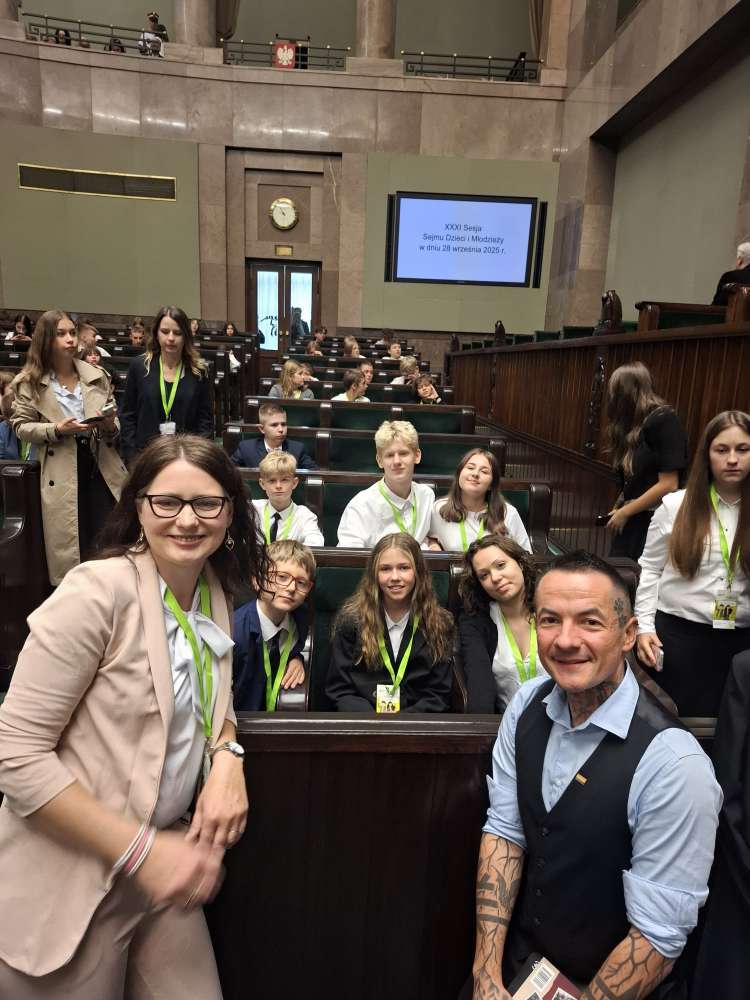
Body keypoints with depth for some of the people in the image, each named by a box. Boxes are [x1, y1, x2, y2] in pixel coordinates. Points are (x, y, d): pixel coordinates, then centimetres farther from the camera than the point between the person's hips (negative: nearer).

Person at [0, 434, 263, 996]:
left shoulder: (216, 591, 0)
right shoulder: (97, 591, -22)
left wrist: (228, 757, -9)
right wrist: (142, 851, -20)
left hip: (165, 854, 6)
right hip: (73, 881, -6)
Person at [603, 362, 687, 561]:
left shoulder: (664, 420, -11)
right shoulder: (635, 424, 13)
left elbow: (668, 485, -17)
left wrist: (624, 512, -9)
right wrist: (617, 508, -3)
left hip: (653, 523, -7)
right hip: (629, 523, 7)